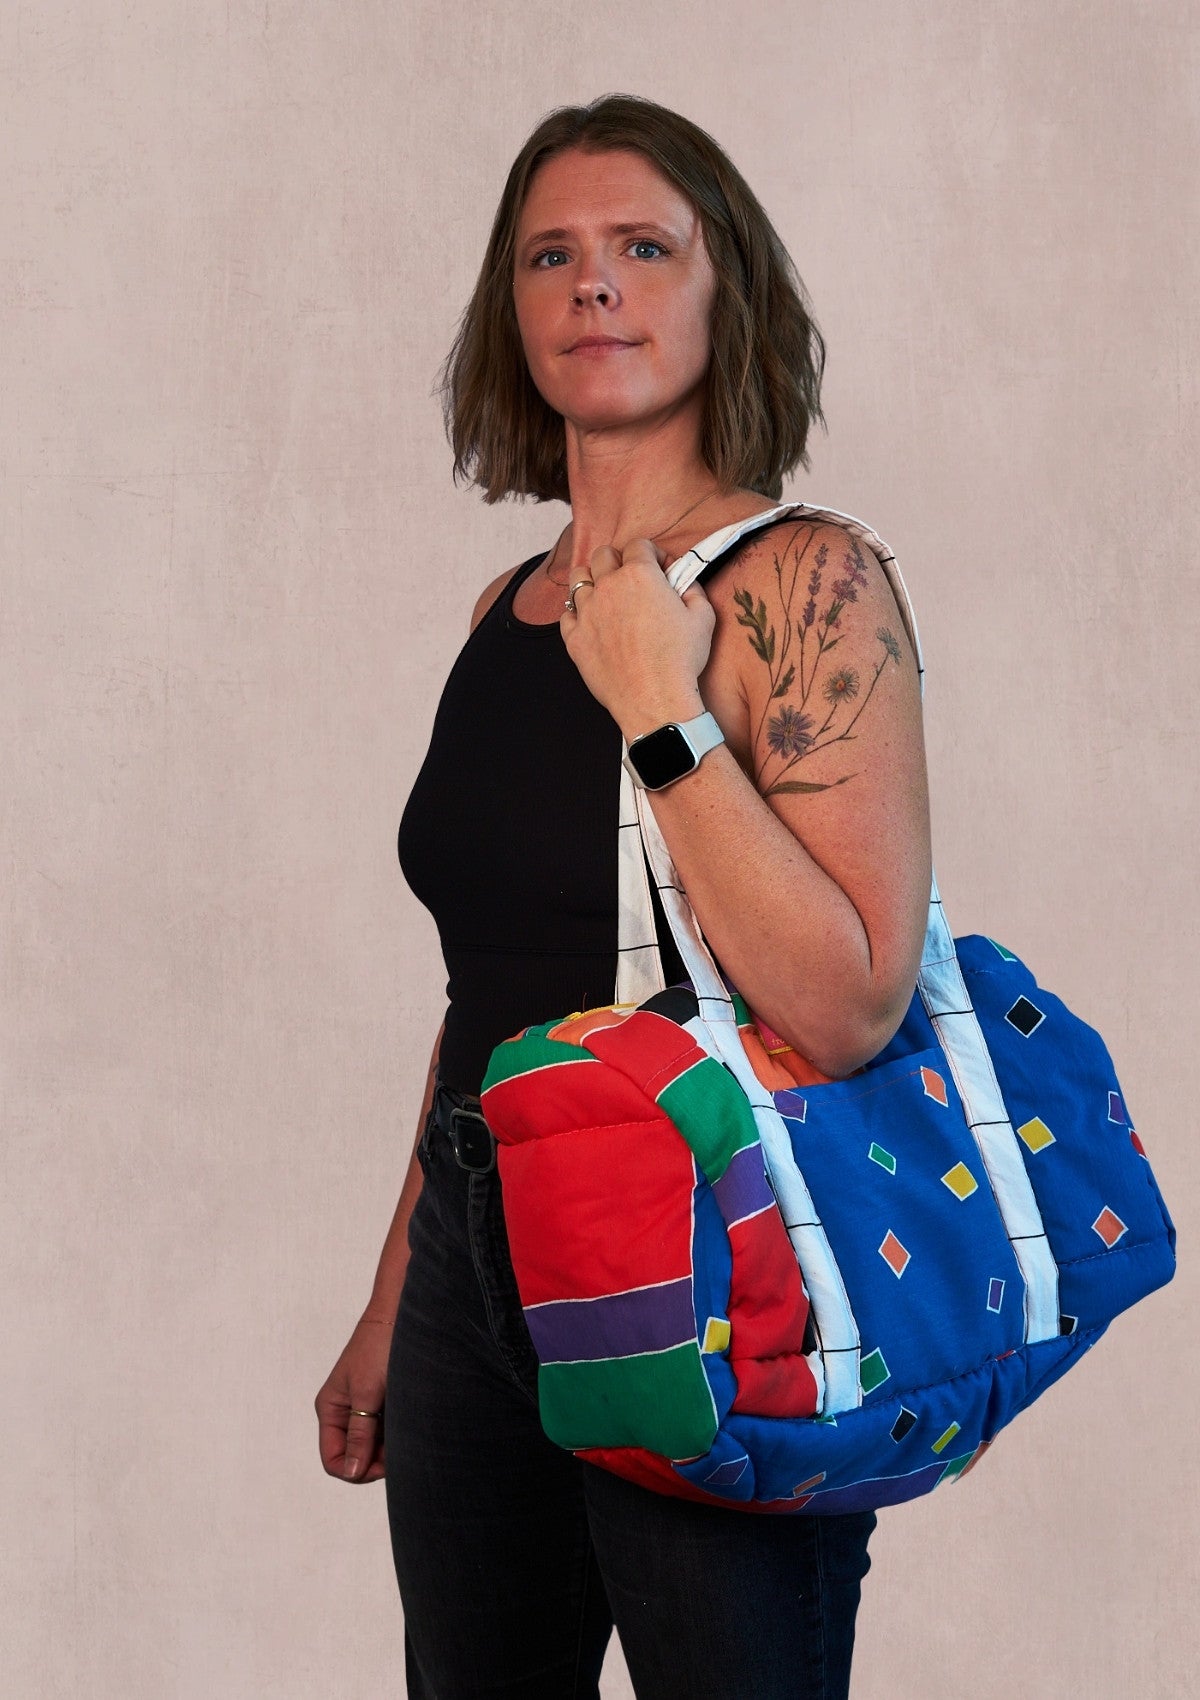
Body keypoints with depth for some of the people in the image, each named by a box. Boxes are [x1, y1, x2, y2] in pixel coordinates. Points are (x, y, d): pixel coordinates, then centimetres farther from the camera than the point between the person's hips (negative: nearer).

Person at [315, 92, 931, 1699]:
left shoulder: (801, 581, -12)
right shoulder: (508, 609, 8)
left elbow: (847, 1007, -23)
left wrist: (661, 706, -21)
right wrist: (392, 1305, 18)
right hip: (476, 1263, 6)